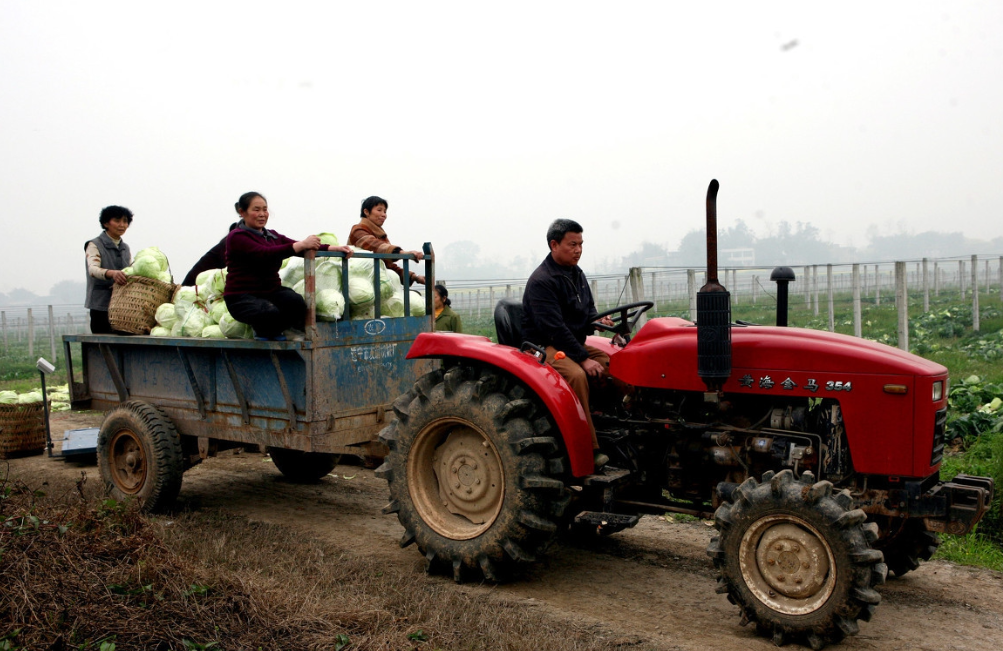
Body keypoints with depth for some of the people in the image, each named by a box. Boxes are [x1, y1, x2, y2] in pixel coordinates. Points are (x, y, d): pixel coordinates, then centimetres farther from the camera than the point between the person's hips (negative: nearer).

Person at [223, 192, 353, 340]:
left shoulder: (273, 236, 18)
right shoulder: (237, 237, -5)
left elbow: (307, 249, 5)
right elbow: (265, 254, -24)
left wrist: (333, 248, -13)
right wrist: (301, 245, -34)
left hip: (271, 291, 5)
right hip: (242, 297, -5)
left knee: (296, 301, -28)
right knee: (271, 312, -36)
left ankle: (274, 330, 2)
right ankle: (262, 331, 1)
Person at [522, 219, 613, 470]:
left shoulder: (576, 274, 13)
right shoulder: (541, 281, -14)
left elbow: (587, 310, 20)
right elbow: (554, 328, -21)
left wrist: (597, 320, -5)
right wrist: (583, 358, -24)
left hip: (574, 343, 8)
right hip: (545, 347, -8)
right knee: (576, 375, -35)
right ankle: (589, 450, -32)